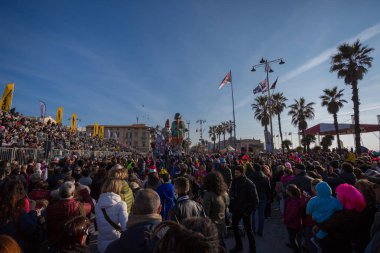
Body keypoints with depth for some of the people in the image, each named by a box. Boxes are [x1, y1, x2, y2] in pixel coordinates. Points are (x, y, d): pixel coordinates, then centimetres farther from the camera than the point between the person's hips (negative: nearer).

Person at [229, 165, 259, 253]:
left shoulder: (249, 184, -20)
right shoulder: (234, 181, -5)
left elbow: (255, 200, -16)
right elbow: (231, 191, 13)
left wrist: (248, 211, -16)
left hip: (244, 210, -6)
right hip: (236, 209, 6)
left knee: (248, 229, 10)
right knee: (234, 226, 17)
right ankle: (238, 246, 38)